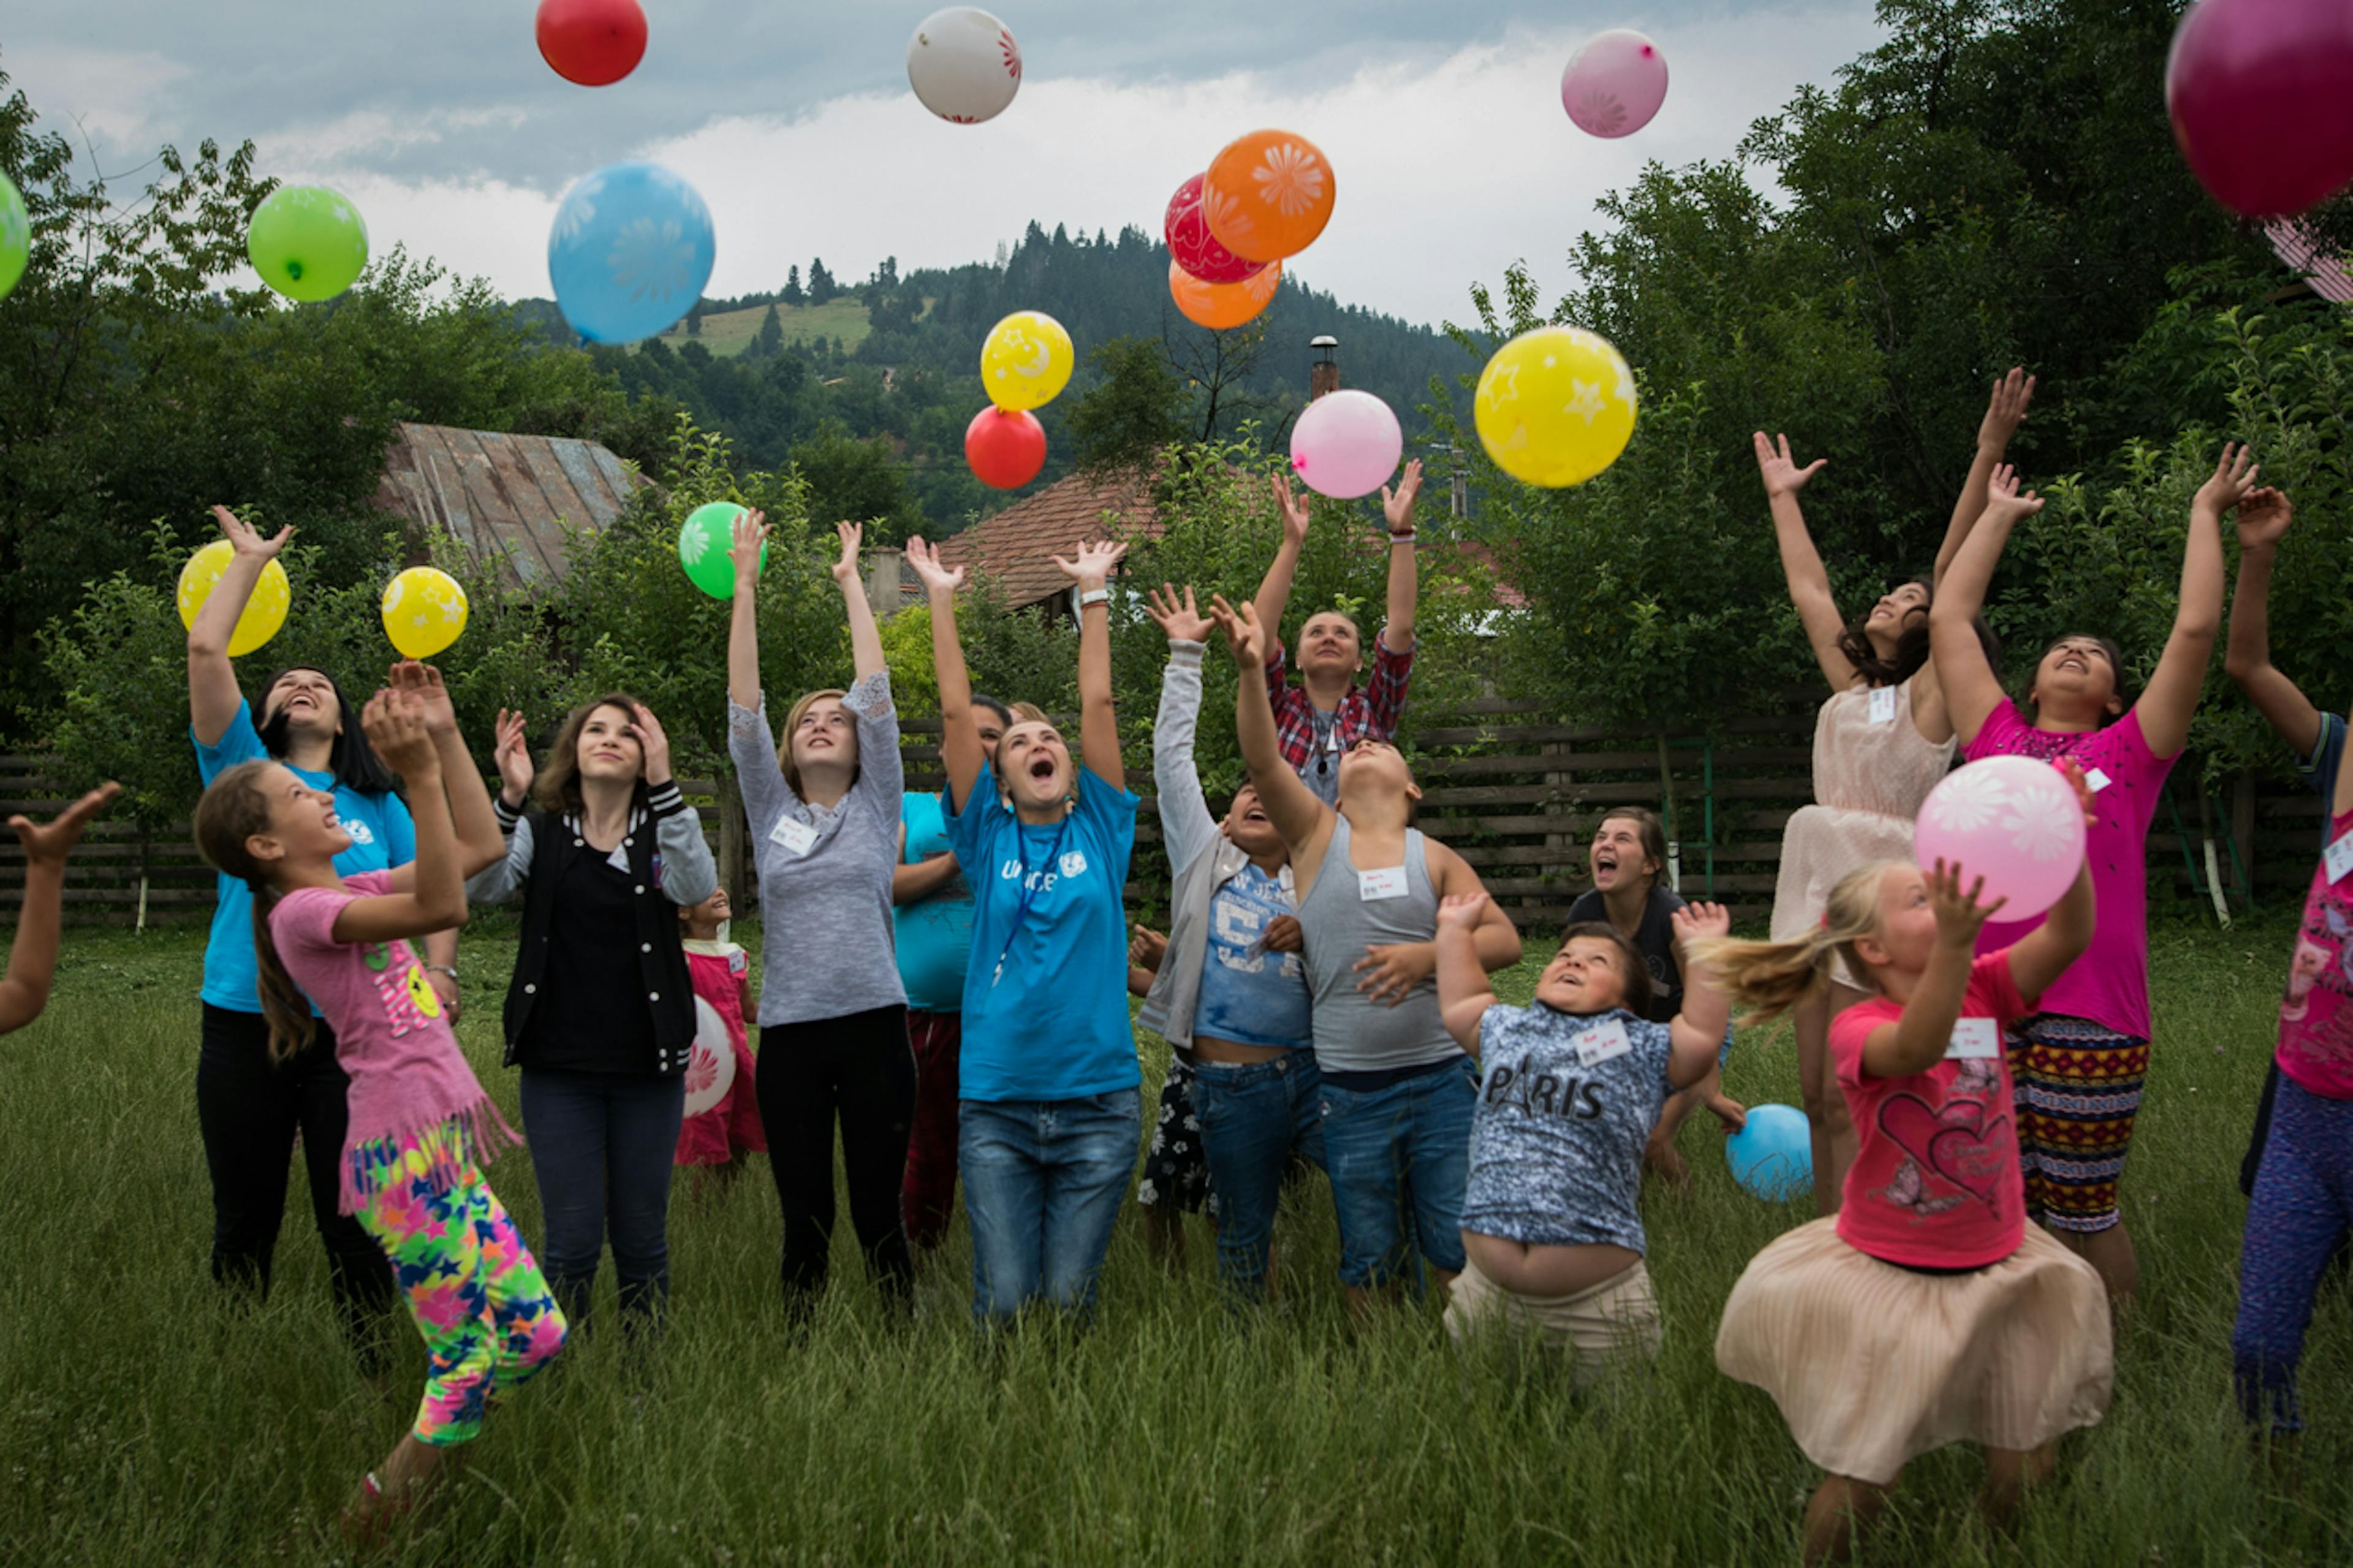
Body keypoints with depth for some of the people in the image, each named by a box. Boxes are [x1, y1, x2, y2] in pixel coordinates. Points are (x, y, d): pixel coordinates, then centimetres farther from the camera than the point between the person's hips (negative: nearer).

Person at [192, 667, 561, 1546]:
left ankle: (406, 1473, 16)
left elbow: (481, 847, 18)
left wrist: (444, 736, 12)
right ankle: (378, 1513, 4)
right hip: (405, 1158, -9)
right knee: (472, 1359, -7)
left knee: (535, 1334, 9)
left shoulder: (352, 892, 17)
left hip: (443, 1153, 9)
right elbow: (442, 907, -26)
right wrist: (420, 773, -29)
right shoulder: (302, 911, -10)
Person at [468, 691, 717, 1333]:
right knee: (573, 1239, -3)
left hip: (648, 1066, 1)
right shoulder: (540, 833, 6)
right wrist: (509, 799, -26)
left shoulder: (662, 832, 5)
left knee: (641, 1234, 7)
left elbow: (696, 887, -18)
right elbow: (480, 887, -13)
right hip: (558, 1067, 0)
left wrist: (663, 785, -26)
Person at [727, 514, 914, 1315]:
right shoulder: (772, 812, 10)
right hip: (789, 1035, 1)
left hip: (872, 1026, -1)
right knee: (806, 1221, 4)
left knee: (878, 1214, 3)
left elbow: (877, 692, 2)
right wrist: (745, 587, -2)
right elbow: (744, 708, 4)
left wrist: (852, 582, 3)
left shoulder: (876, 806, 8)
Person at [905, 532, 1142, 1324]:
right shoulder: (989, 838, 8)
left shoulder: (1100, 830, 9)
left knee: (1069, 1296, 3)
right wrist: (941, 601, 5)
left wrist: (1094, 593, 7)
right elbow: (956, 714, 4)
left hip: (1098, 1101, 0)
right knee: (1004, 1302, -2)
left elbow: (1098, 703, 5)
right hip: (996, 1103, 0)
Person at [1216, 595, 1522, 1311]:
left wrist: (1428, 955, -16)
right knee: (1368, 1259, 7)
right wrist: (1250, 670, -24)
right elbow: (1263, 761, -9)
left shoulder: (1433, 858, 6)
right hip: (1350, 1090, 0)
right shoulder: (1318, 835, 6)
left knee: (1462, 1248, 2)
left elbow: (1505, 940, 2)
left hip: (1440, 1079, 0)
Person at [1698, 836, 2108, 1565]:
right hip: (1886, 1281, -5)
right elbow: (1916, 1049, -42)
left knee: (2023, 1467, 11)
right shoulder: (1857, 1027, -19)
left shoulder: (1984, 991, -4)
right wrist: (1956, 943, -56)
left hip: (1995, 1270, 5)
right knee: (1863, 1483, 3)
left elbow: (2069, 935, -19)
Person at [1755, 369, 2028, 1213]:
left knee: (1849, 1099, -10)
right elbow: (1808, 591, 26)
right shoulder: (1851, 691, 17)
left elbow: (1953, 575, -10)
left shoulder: (1931, 694, -1)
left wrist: (1988, 454, -16)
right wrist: (1782, 498, 34)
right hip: (1817, 883, 7)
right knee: (1817, 1095, 7)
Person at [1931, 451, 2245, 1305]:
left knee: (2081, 1211, 4)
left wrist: (2205, 513, 13)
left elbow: (2196, 628, 3)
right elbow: (1948, 618, 18)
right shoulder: (2000, 741, 14)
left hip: (2093, 1014, -2)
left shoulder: (2132, 753, 8)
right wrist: (1999, 515, 27)